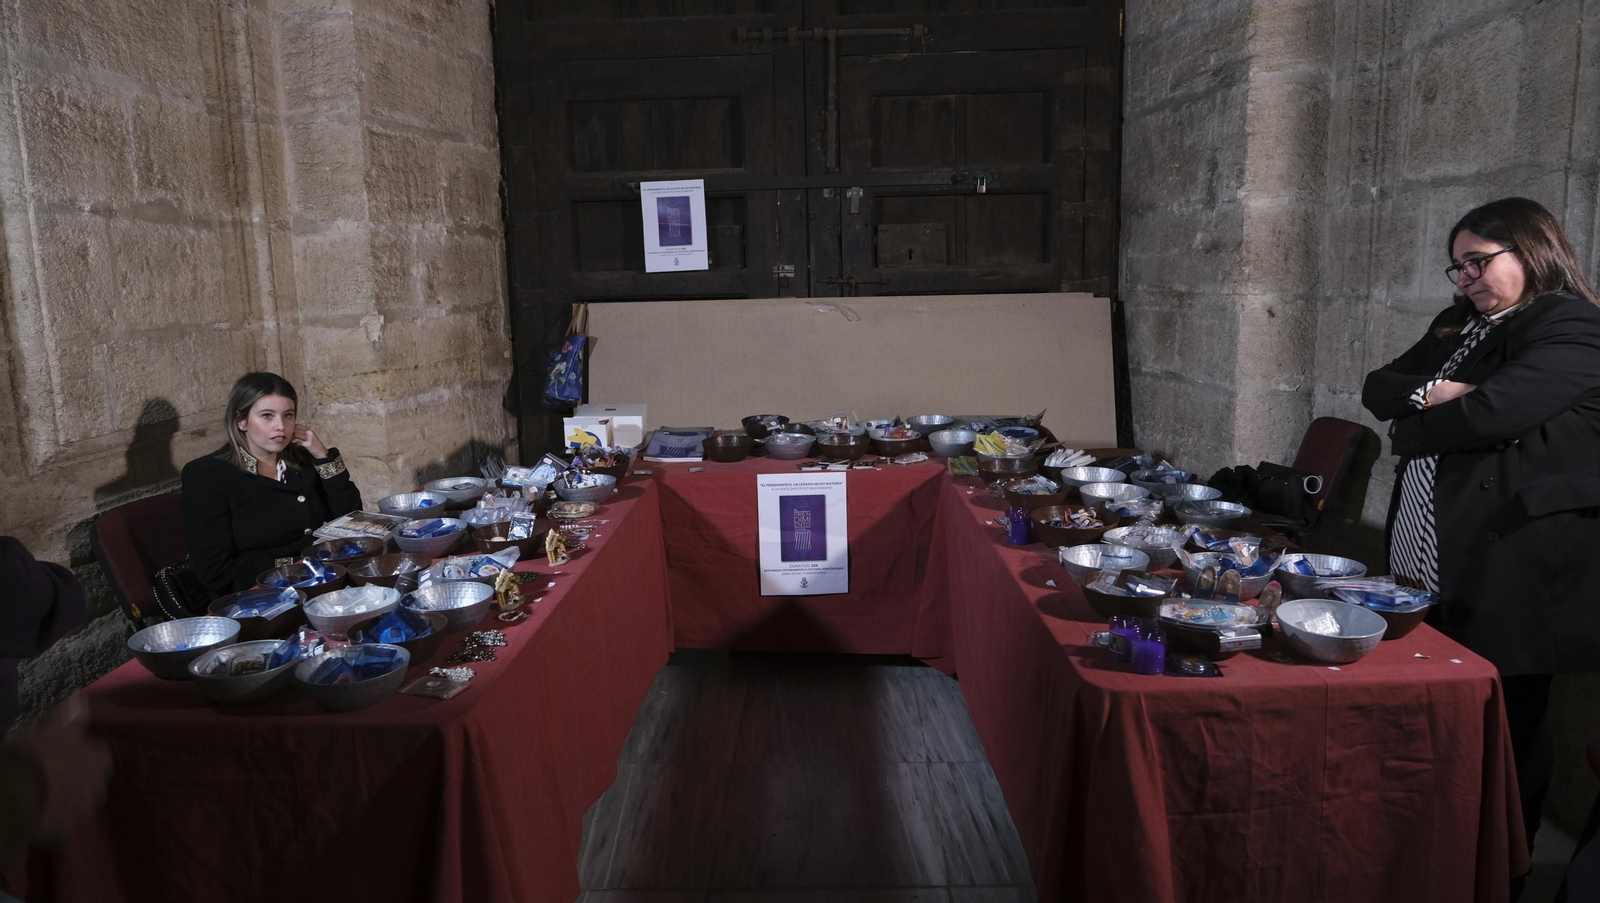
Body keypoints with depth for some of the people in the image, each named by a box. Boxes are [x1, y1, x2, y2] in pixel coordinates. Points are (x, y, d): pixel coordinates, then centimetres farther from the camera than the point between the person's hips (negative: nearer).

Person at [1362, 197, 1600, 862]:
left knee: (1505, 727, 5)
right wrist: (1429, 392, -7)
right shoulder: (1458, 326, 17)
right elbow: (1377, 388, 13)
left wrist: (1411, 431, -5)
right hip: (1431, 563, 7)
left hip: (1509, 572, -7)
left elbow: (1490, 410, -22)